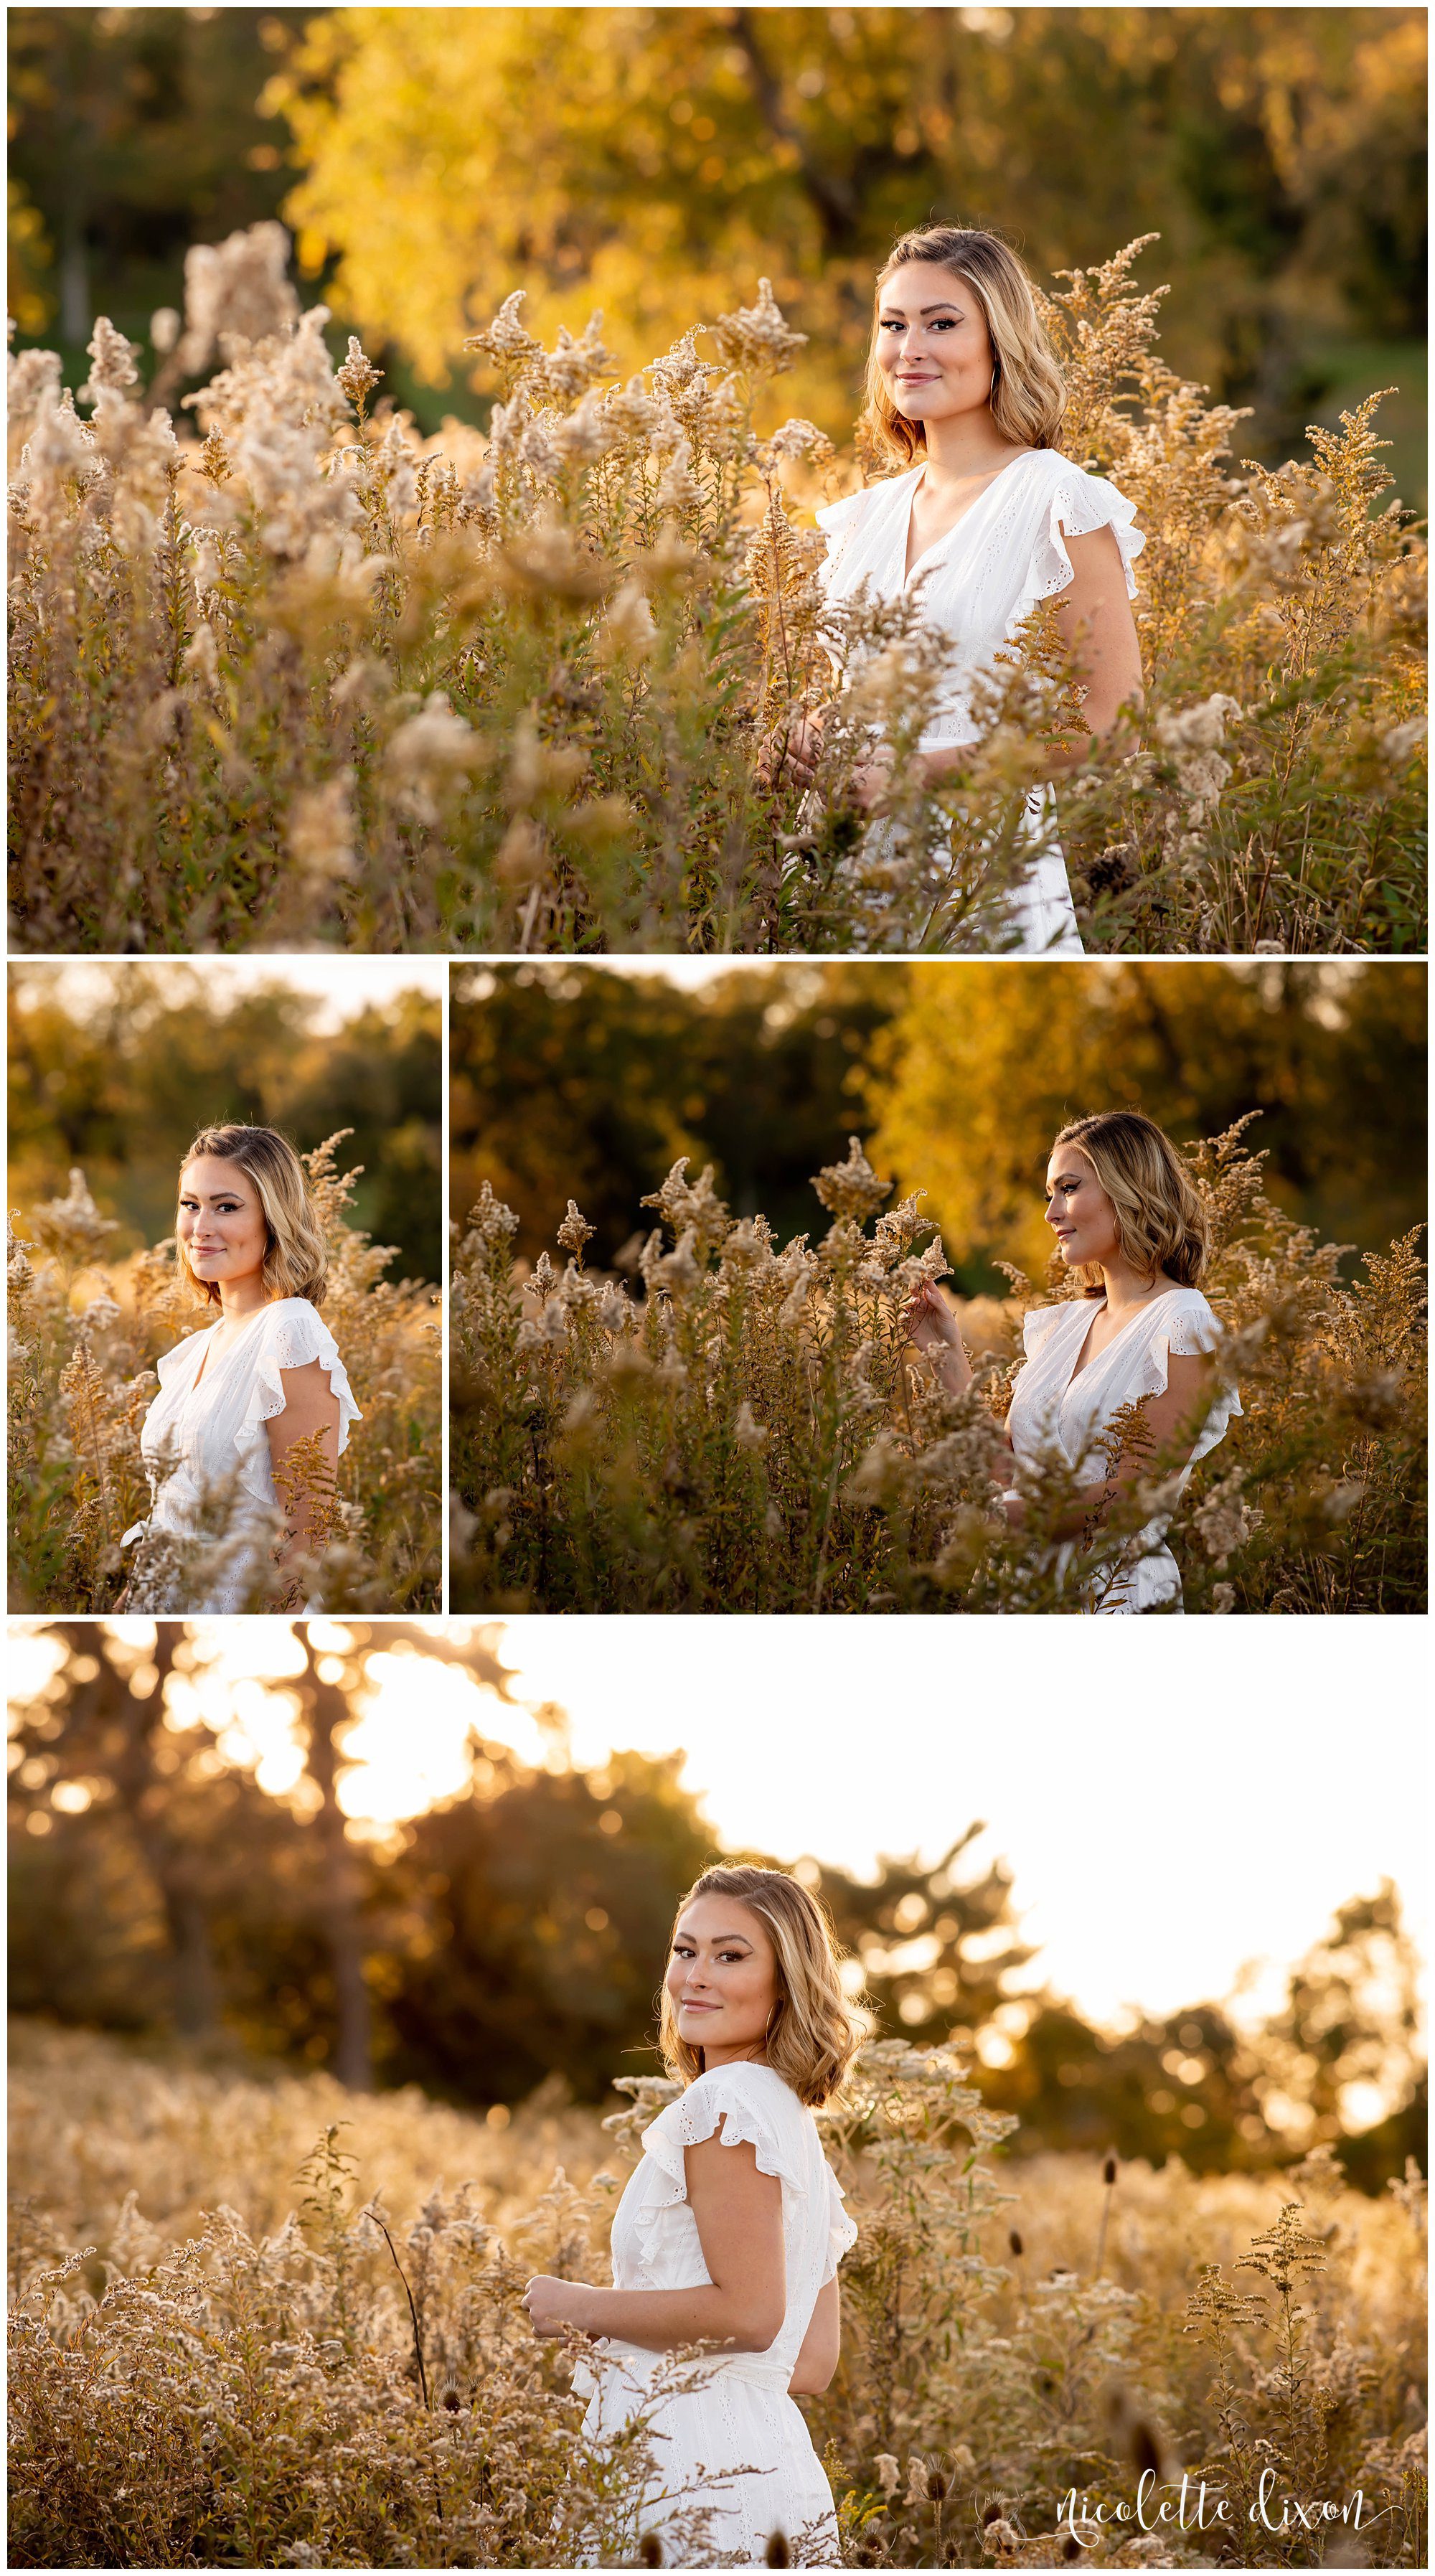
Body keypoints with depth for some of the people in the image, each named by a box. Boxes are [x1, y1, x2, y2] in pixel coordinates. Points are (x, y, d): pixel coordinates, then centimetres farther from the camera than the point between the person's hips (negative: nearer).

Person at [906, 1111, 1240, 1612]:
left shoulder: (1182, 1326, -6)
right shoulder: (1063, 1323, 17)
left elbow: (1137, 1491, -13)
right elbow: (1007, 1466, 14)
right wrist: (950, 1358, 10)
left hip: (1116, 1598, -6)